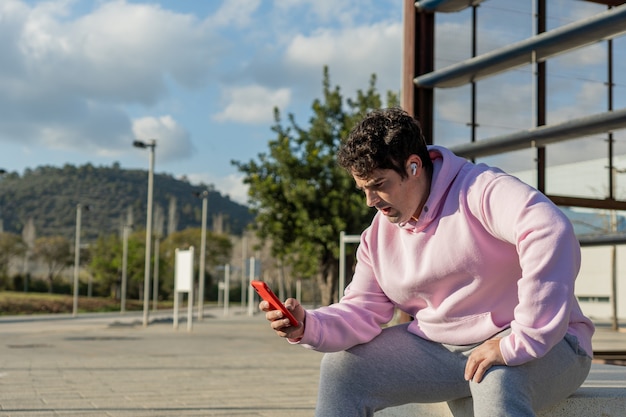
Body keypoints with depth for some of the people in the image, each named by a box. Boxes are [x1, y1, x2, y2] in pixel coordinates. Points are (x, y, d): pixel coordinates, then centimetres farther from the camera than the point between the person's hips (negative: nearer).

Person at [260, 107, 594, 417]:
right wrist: (307, 326, -17)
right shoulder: (379, 235, 7)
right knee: (341, 368, -4)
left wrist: (520, 342, -37)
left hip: (542, 346, -6)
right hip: (441, 349, 7)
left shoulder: (479, 190, -17)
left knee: (495, 379, -41)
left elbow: (551, 233, -34)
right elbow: (363, 312, 5)